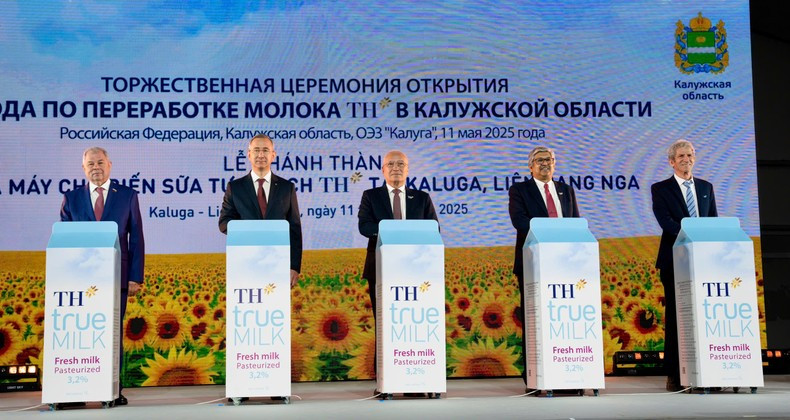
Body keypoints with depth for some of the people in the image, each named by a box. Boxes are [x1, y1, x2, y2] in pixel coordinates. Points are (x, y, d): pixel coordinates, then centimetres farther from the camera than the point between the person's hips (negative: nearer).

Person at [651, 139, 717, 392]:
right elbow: (665, 221, -9)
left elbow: (714, 221, 14)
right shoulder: (660, 189, 5)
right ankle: (674, 375, 1)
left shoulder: (706, 187, 18)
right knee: (675, 316, -2)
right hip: (675, 260, -3)